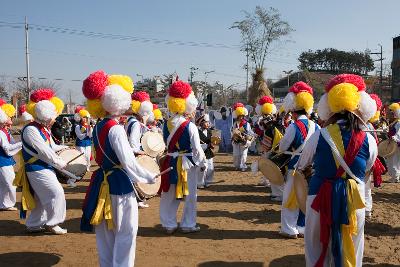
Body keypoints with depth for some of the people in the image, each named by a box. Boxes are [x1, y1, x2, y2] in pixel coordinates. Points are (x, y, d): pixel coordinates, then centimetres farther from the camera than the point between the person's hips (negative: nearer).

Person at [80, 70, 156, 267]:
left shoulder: (97, 127, 7)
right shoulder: (116, 128, -19)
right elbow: (128, 162, -20)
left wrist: (132, 153, 19)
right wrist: (149, 177, -8)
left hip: (102, 182, 9)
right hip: (119, 184, -9)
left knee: (105, 231, 18)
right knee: (126, 232, 3)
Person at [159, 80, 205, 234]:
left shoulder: (166, 124, -1)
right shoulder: (190, 126, -15)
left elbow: (166, 144, 8)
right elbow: (197, 149, -11)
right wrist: (200, 162, 3)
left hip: (170, 162, 5)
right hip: (187, 163, -4)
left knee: (169, 195, 14)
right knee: (189, 195, 10)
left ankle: (169, 224, 23)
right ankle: (188, 224, 18)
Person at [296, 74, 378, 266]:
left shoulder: (319, 136, -12)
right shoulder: (368, 140, -8)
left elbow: (301, 165, 2)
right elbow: (366, 169, 9)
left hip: (321, 199, -1)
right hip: (354, 202, 1)